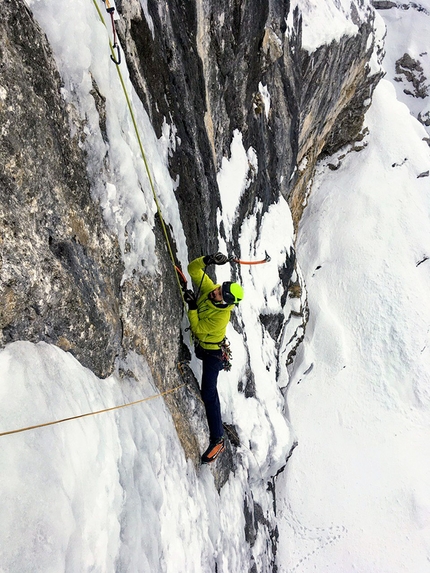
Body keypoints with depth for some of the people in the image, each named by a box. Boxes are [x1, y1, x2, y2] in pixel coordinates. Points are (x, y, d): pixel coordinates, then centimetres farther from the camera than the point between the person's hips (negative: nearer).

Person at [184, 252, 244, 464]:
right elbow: (193, 268, -15)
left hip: (211, 351, -8)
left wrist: (192, 307, -32)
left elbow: (198, 330, -28)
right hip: (199, 344, 8)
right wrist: (207, 260, -32)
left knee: (208, 393, -8)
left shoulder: (222, 317, -34)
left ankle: (217, 439, 1)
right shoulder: (208, 288, -16)